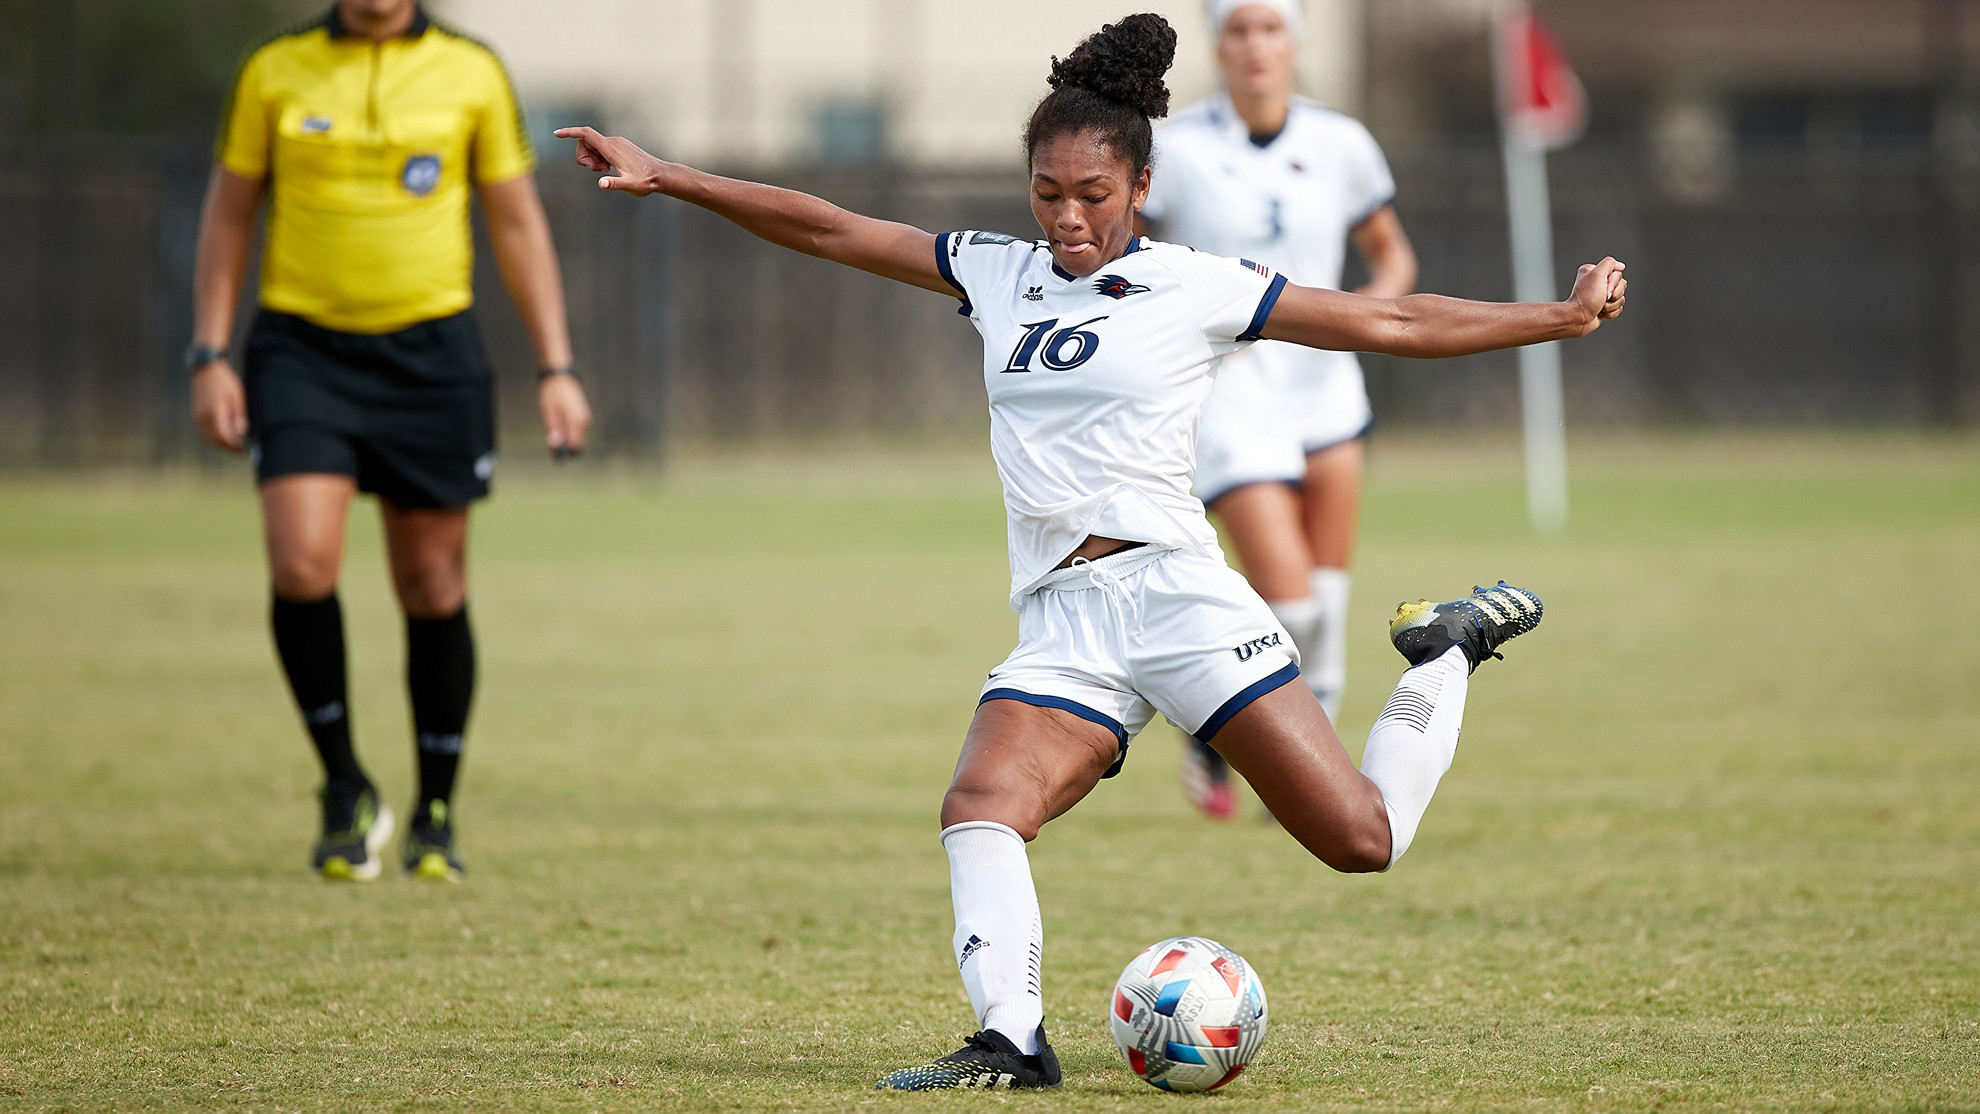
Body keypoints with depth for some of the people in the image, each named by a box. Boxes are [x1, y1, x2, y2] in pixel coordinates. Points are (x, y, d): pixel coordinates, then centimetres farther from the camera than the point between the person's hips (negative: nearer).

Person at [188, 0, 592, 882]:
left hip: (429, 356, 1)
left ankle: (436, 818, 20)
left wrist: (556, 369, 2)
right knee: (301, 566, -18)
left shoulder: (471, 73, 3)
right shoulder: (274, 73, 3)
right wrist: (209, 356, 0)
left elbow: (518, 223, 7)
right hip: (302, 347, -1)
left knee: (433, 589, 4)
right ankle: (345, 789, 1)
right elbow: (228, 214, 9)